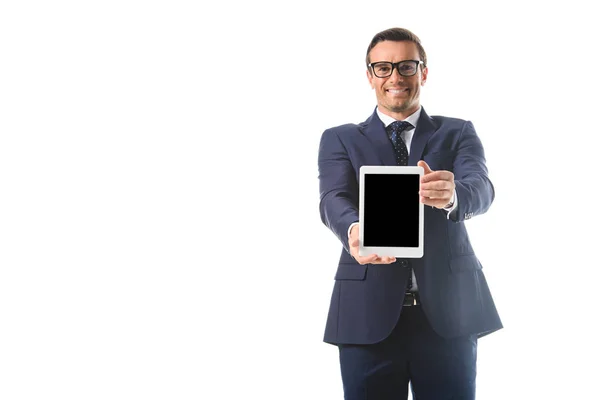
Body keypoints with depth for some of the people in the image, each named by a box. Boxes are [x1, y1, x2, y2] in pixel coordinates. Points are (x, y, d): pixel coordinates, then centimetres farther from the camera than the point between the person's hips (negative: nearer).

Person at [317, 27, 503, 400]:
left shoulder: (458, 133, 10)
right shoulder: (340, 139, 10)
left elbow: (481, 188, -9)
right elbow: (334, 200, -8)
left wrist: (452, 195, -35)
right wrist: (355, 230, -33)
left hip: (449, 312, 0)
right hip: (367, 314, 0)